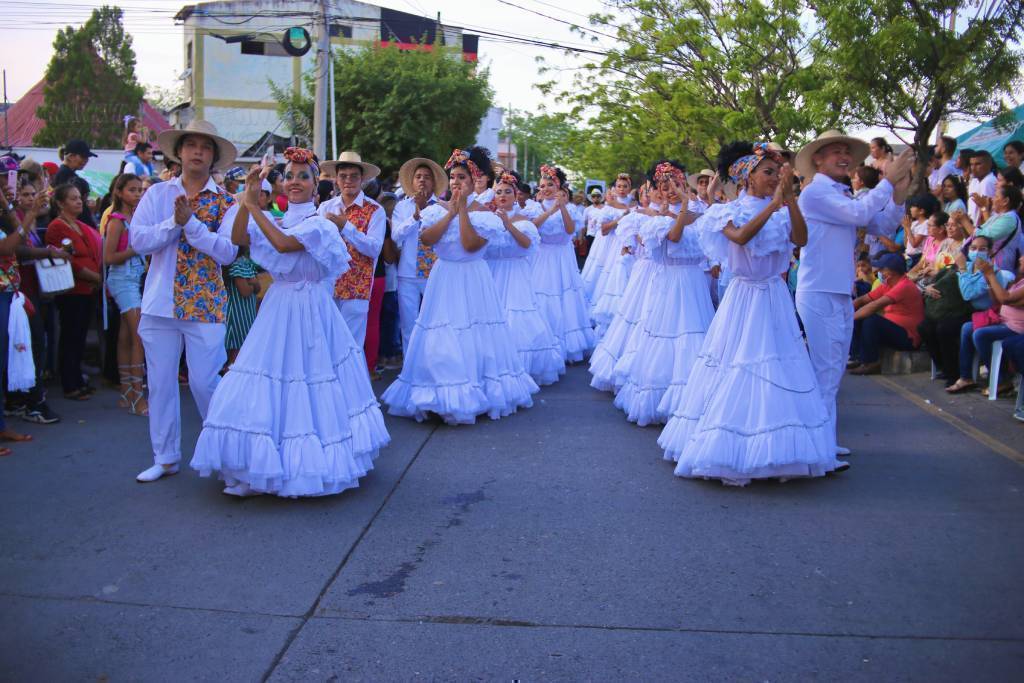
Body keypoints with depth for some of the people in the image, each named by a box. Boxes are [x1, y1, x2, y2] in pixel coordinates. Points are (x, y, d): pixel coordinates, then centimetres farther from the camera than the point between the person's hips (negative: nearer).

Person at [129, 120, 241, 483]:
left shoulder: (225, 201, 0)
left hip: (206, 303, -2)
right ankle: (165, 457, 22)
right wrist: (174, 221, -16)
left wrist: (190, 222, -19)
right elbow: (138, 240, -4)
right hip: (161, 301, 3)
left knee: (204, 382, 0)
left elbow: (227, 252, -12)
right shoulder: (157, 194, 6)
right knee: (160, 382, 8)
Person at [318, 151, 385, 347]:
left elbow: (374, 248, -12)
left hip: (356, 289, -3)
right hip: (325, 285, 3)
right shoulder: (325, 208, 9)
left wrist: (345, 226, -16)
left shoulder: (374, 211, -1)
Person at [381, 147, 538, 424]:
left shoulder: (484, 212, -3)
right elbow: (426, 238, -12)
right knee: (442, 341, 1)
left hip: (473, 281, -2)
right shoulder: (437, 209, 5)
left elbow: (471, 244, -18)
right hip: (444, 280, 2)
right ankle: (443, 396, 11)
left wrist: (463, 207, -16)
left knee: (476, 338, 2)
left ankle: (481, 393, 15)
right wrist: (451, 211, -11)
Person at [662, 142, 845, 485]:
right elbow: (741, 236, -25)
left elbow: (801, 239, -11)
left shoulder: (782, 211, 7)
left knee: (778, 374, 3)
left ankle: (777, 452, 13)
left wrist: (790, 197, -17)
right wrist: (774, 203, -26)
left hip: (775, 299, 4)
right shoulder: (730, 211, -3)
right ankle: (730, 456, 7)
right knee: (738, 371, -3)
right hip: (744, 298, -4)